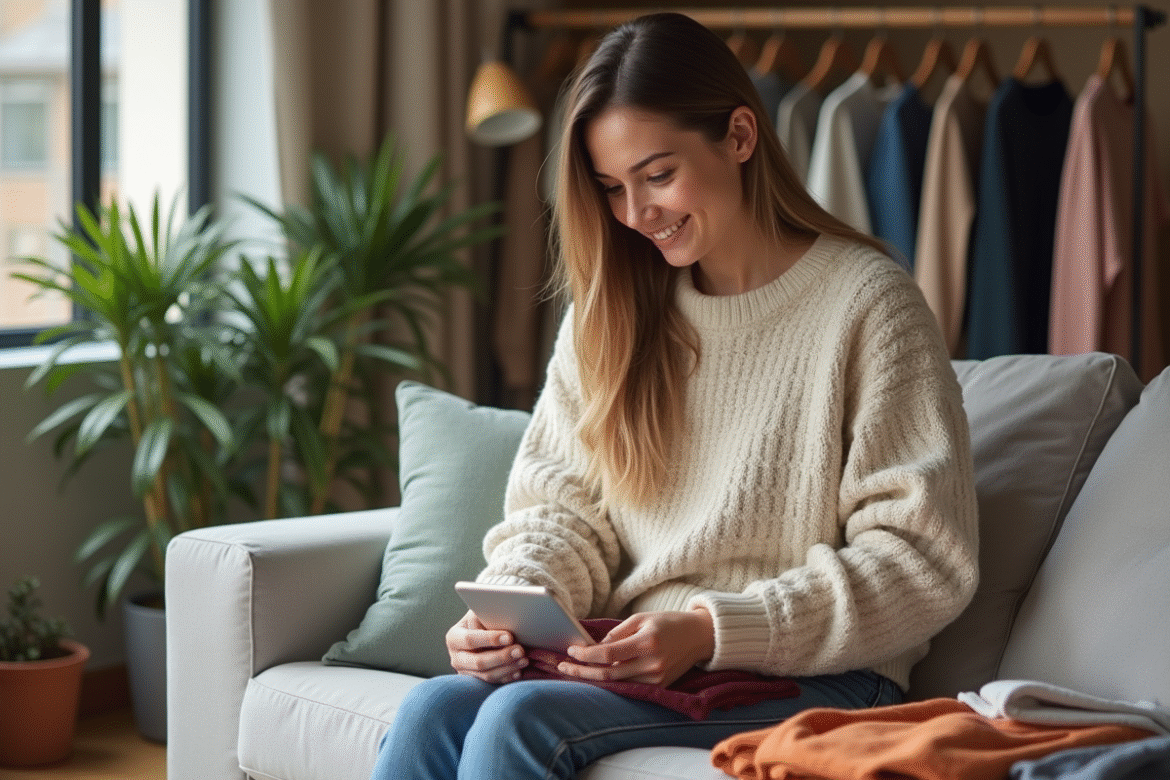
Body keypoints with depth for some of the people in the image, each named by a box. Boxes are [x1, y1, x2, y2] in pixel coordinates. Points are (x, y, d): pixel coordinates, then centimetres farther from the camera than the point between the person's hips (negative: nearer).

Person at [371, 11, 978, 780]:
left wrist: (713, 632, -20)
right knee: (433, 710, -26)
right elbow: (564, 508, 13)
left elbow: (921, 562, -10)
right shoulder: (611, 312, 14)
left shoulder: (867, 304, -6)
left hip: (812, 680, -5)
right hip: (636, 662, 5)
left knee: (523, 717, -29)